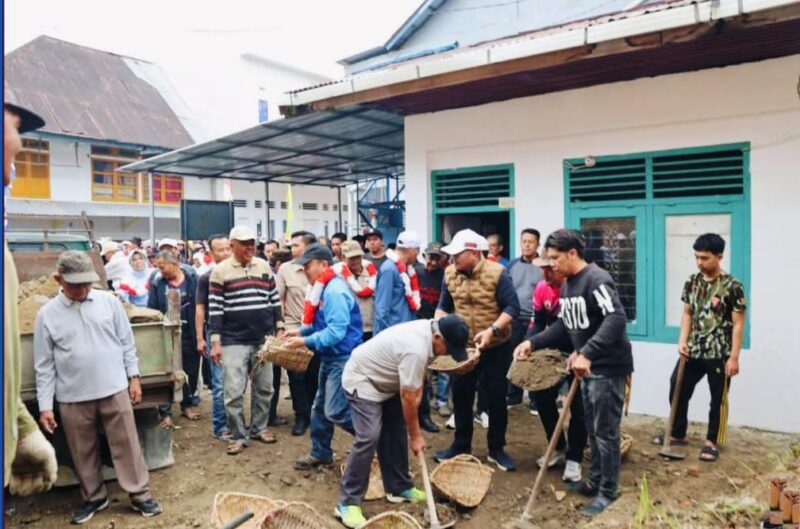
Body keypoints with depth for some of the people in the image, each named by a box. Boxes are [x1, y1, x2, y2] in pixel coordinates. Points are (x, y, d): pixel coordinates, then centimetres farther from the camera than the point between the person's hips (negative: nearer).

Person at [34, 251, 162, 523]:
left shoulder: (109, 302, -2)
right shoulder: (47, 314, -3)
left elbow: (127, 342, 5)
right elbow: (44, 365, 0)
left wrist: (134, 376, 2)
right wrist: (45, 405, -1)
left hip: (114, 390, 0)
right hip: (72, 398, 1)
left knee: (127, 445, 5)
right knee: (83, 452, 14)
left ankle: (140, 495, 16)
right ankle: (94, 497, 32)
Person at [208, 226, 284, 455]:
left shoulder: (264, 266, 6)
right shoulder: (220, 271, -4)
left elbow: (274, 300, 12)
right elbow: (215, 309, -6)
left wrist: (280, 329, 8)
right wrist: (215, 342, -10)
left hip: (263, 339, 4)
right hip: (234, 341, -3)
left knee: (263, 388, 13)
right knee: (233, 392, -1)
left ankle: (259, 428, 29)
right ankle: (238, 436, 13)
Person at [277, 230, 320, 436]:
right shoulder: (285, 269, -1)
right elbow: (279, 300, 2)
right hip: (294, 330, 0)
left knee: (315, 375, 9)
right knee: (297, 376, 4)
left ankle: (314, 413, 25)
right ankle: (301, 417, 15)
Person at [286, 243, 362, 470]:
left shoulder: (334, 290, -22)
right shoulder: (323, 289, 9)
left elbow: (336, 331, -28)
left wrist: (305, 341, -23)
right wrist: (301, 331, 7)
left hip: (342, 358, -10)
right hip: (330, 357, 10)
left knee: (335, 411, -8)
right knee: (320, 407, 16)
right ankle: (320, 453, 29)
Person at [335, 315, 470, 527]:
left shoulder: (429, 329, -6)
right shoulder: (416, 349, -35)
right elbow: (407, 398, -26)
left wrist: (418, 394, 0)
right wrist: (416, 436, -15)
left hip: (384, 380, 10)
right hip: (361, 380, -10)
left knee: (396, 432, 10)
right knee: (369, 438, -18)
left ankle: (399, 488, 23)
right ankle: (347, 503, -9)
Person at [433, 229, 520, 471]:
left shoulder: (497, 273, -19)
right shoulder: (450, 274, -4)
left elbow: (512, 307, -20)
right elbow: (444, 306, 7)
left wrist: (492, 330, -31)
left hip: (496, 348, -4)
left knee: (496, 398, 7)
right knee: (460, 396, 12)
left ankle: (497, 449, 23)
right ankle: (461, 445, 29)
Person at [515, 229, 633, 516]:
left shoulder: (596, 279, -21)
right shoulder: (566, 285, 8)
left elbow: (617, 318, -32)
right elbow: (565, 325, 15)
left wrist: (587, 353, -39)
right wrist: (533, 342, 4)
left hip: (608, 367, -9)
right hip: (588, 367, 9)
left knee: (605, 431, 2)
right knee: (592, 429, 19)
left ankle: (608, 491, 16)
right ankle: (595, 479, 34)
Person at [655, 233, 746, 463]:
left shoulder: (732, 286, -13)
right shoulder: (692, 282, 3)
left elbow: (738, 324, -11)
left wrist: (734, 357, -13)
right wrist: (682, 341, -2)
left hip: (719, 354, -5)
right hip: (693, 351, 6)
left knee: (718, 399, 9)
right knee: (677, 390, 11)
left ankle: (711, 442, 24)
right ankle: (677, 433, 29)